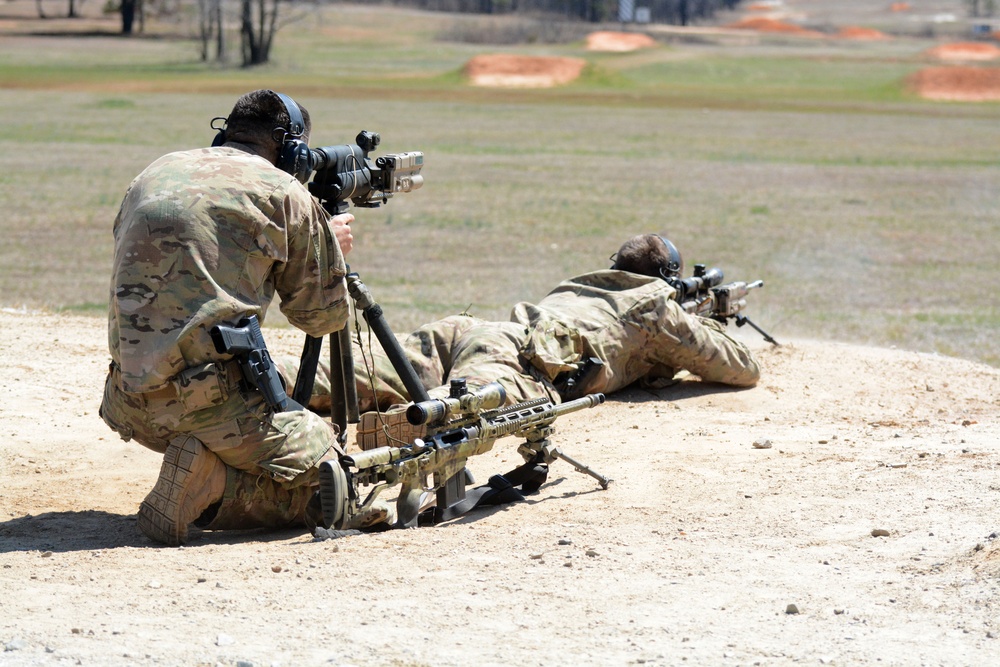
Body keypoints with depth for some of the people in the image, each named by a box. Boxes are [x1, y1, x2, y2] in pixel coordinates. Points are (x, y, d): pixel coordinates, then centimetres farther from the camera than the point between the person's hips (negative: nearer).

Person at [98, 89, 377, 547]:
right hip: (209, 399, -7)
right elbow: (322, 315, 9)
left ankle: (202, 476, 8)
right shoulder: (284, 193, 0)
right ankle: (205, 487, -12)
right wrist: (331, 247, 30)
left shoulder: (153, 175, 17)